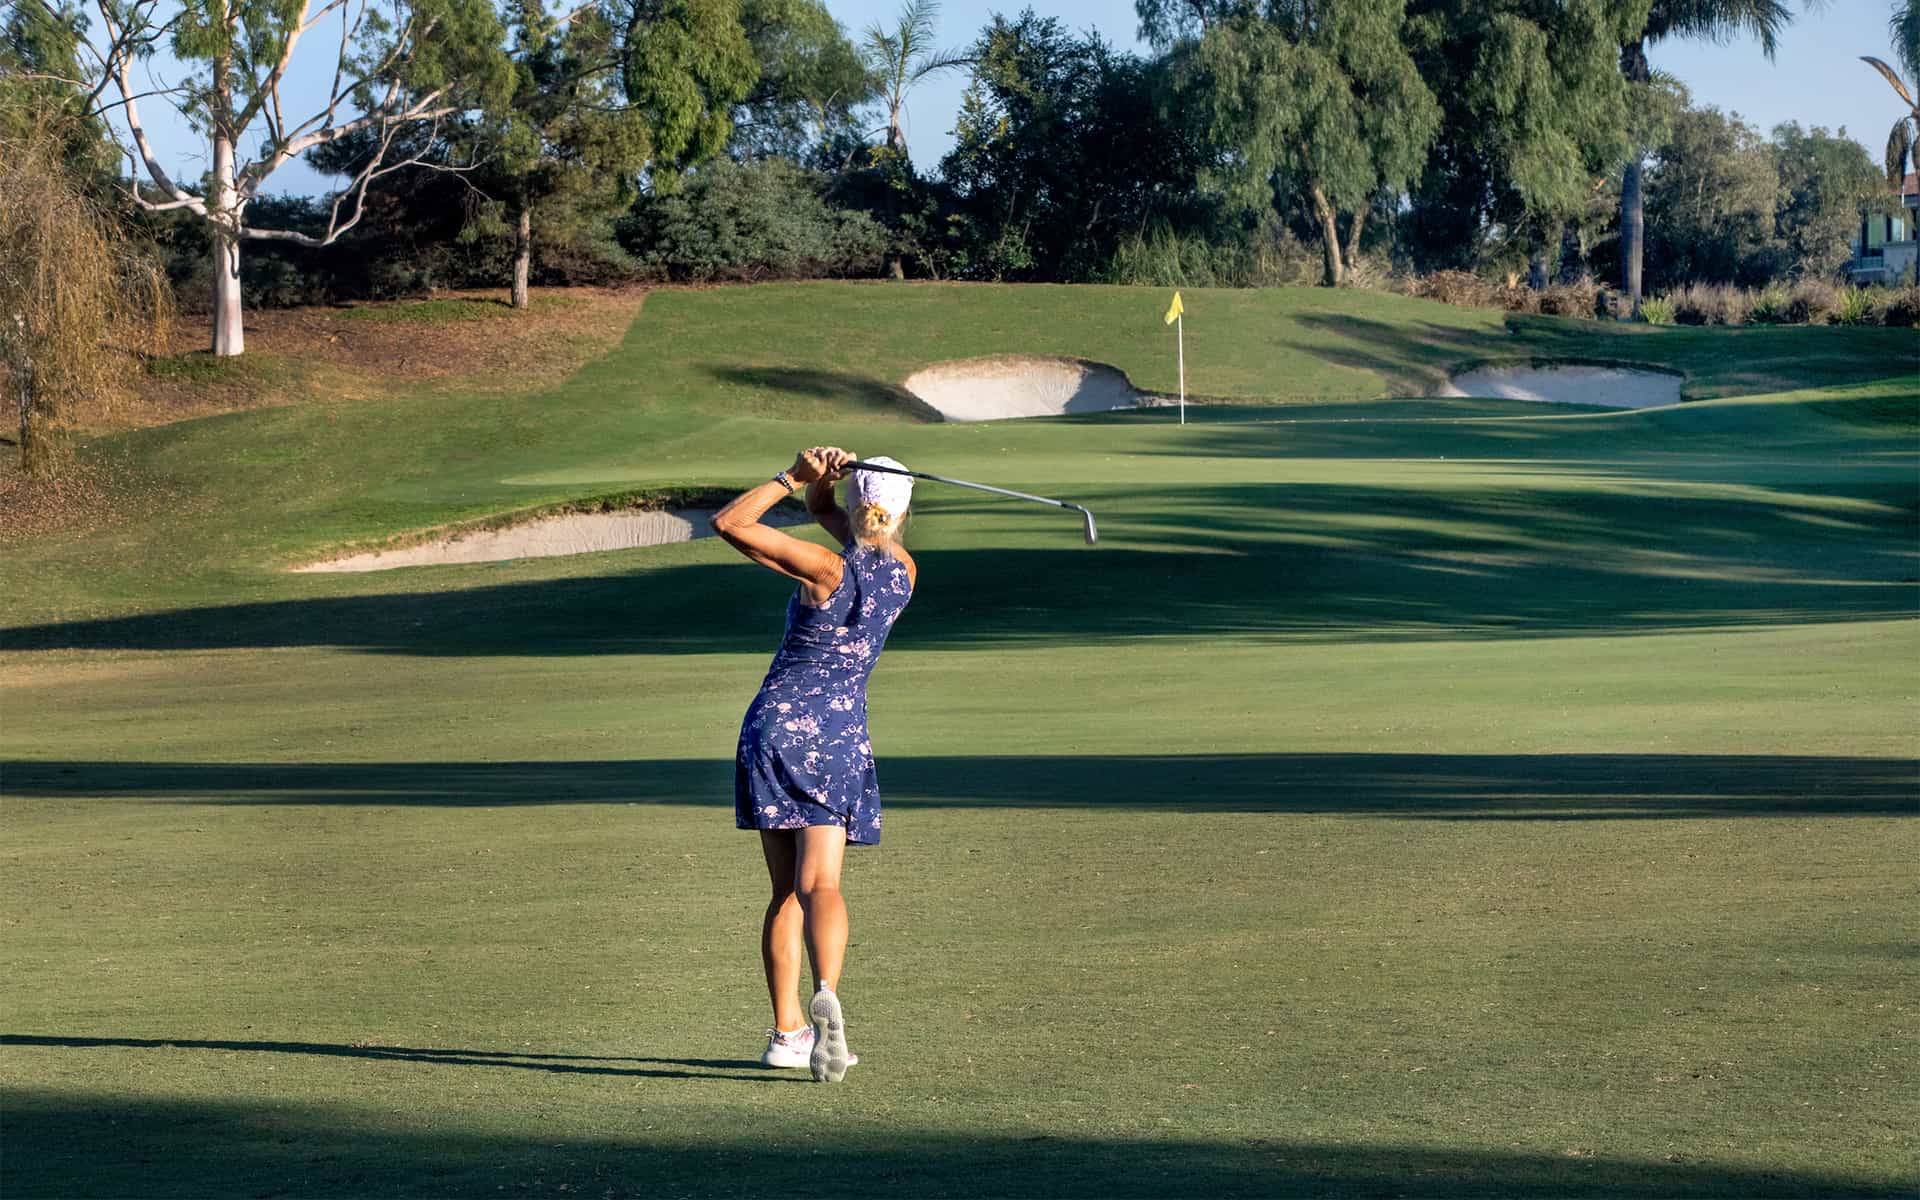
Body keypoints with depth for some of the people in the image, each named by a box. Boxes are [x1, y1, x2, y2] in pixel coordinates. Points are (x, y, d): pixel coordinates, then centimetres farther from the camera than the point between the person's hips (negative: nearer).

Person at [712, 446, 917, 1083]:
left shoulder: (828, 568, -10)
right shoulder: (904, 573, 3)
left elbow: (728, 522, -11)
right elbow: (823, 511, 17)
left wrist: (794, 476, -7)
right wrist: (818, 482, -3)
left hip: (776, 724, -1)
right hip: (841, 737, 1)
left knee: (786, 891, 8)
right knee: (819, 883, -9)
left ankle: (788, 1030, 8)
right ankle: (826, 995, -37)